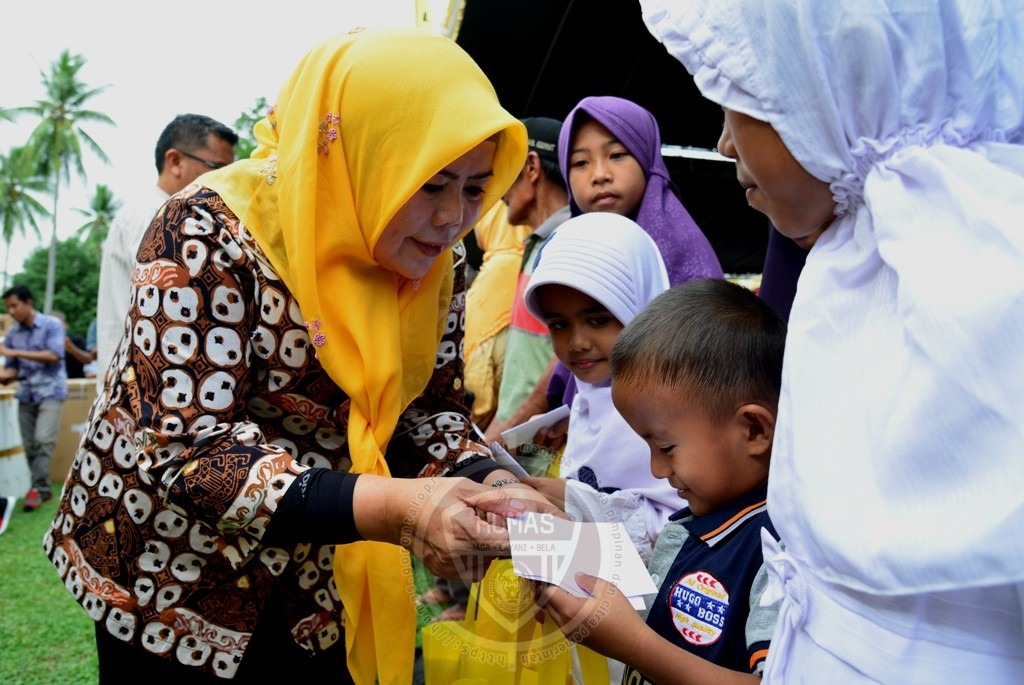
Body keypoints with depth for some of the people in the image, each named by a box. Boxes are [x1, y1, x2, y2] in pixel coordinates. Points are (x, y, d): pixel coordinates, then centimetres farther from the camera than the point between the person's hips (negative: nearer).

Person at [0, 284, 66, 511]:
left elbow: (54, 355, -17)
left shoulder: (52, 325, -5)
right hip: (26, 394, 5)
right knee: (30, 446, 4)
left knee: (44, 439, -17)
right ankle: (45, 490, 13)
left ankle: (36, 488, -12)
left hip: (50, 391, -5)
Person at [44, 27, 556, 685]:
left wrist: (492, 483, -22)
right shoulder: (213, 233, -25)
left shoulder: (436, 262, -7)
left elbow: (428, 411, -1)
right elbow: (182, 446, -31)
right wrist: (392, 507, -42)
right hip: (171, 571, -5)